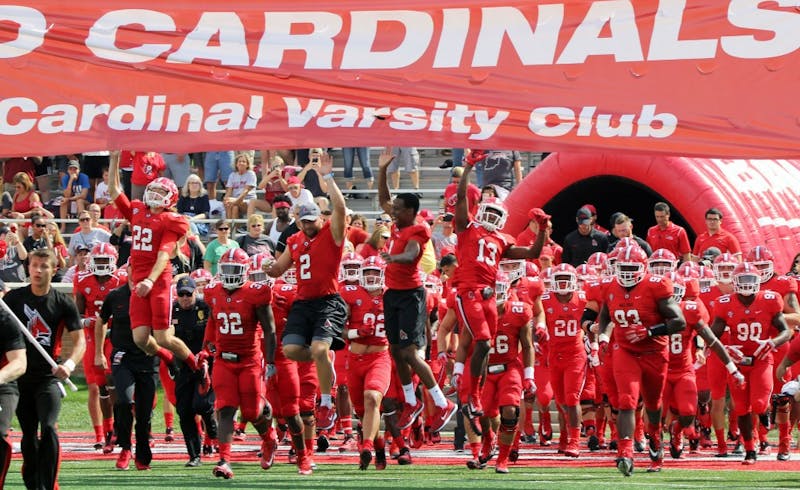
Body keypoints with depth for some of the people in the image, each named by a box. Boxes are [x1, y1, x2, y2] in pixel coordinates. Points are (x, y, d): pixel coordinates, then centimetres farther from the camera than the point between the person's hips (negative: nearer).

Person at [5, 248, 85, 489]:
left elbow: (79, 341, -3)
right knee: (28, 435, 9)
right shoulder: (13, 298, 2)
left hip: (49, 376, -2)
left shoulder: (63, 303, -2)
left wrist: (69, 364, -21)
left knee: (48, 428, -18)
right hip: (21, 376, 2)